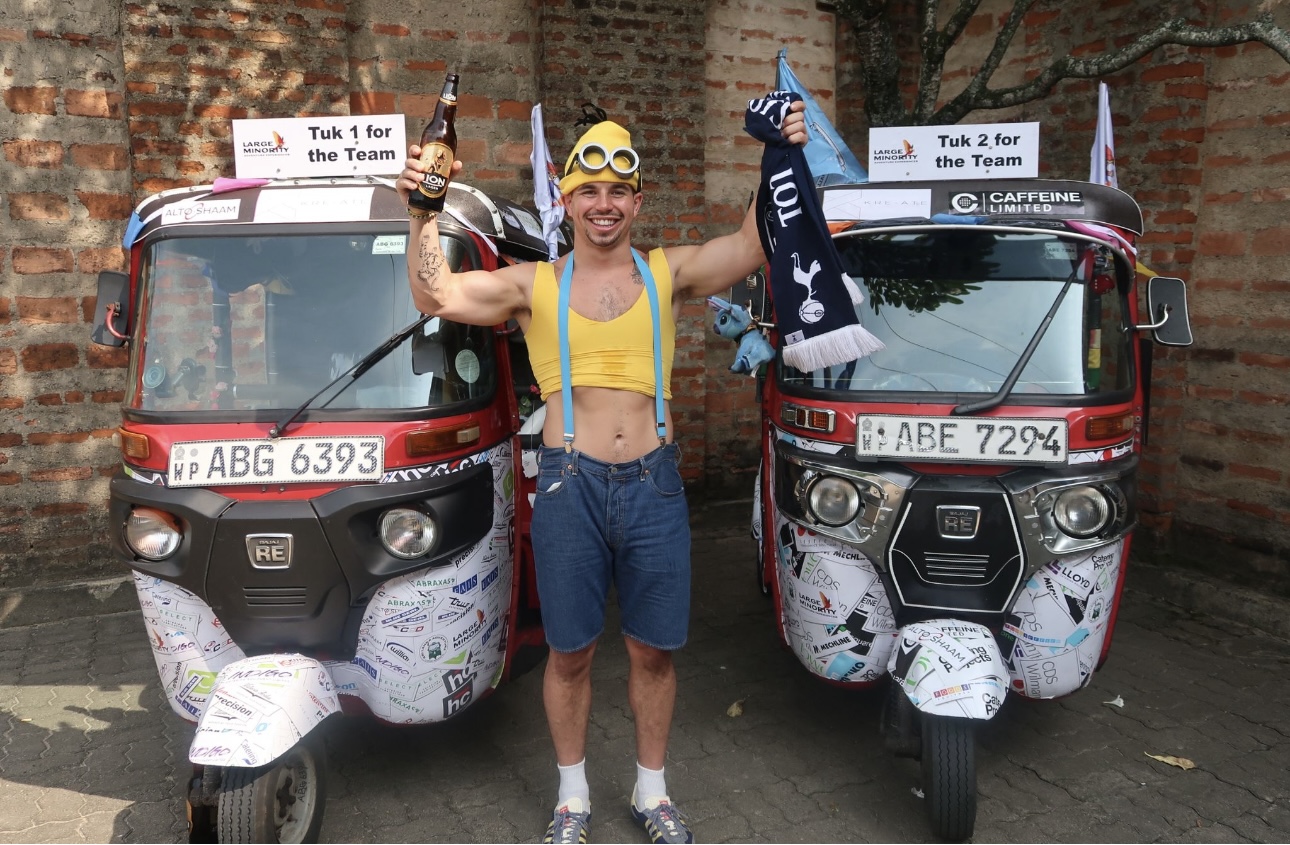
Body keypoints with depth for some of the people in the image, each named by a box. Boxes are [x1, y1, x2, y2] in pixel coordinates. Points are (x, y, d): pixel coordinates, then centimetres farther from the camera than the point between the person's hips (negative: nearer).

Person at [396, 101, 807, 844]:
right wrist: (425, 215, -14)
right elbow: (435, 296, -4)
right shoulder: (535, 286, 6)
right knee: (571, 652, 11)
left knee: (654, 650, 12)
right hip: (571, 484, 0)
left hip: (654, 483, 1)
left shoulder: (669, 273, 6)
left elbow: (756, 246, -5)